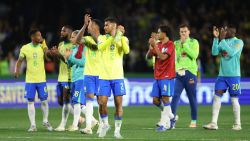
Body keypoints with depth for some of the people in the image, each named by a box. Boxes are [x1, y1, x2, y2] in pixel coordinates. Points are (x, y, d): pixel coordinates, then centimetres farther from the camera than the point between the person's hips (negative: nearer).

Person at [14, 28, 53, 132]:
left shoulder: (42, 46, -1)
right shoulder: (25, 48, -2)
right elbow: (19, 61, 6)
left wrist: (43, 44, -19)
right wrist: (17, 70, -11)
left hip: (41, 79, 0)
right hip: (29, 80, 0)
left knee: (44, 101, 3)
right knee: (30, 102, 0)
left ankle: (45, 121, 23)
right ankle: (33, 125, 5)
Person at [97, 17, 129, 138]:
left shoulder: (123, 39, 5)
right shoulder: (102, 38, 7)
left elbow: (126, 51, -15)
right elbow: (100, 47, -16)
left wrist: (121, 36, -19)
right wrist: (112, 37, -23)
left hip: (117, 76, -1)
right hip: (104, 76, 1)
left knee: (118, 103, -3)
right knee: (102, 102, -3)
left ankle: (117, 130, 5)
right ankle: (105, 124, 21)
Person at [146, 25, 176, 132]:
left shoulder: (170, 45, -8)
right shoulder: (158, 44, 13)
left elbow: (163, 57, -21)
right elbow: (148, 56, 11)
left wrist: (155, 46, -18)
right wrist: (151, 47, -5)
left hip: (167, 77, -8)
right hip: (157, 77, 8)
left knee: (165, 99, -9)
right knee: (156, 100, 6)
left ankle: (163, 124, -8)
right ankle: (171, 116, 22)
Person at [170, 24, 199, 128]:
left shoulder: (193, 42, 5)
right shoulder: (176, 43, 13)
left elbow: (194, 55, -10)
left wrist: (184, 45, -10)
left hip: (190, 72, -2)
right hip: (179, 72, 2)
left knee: (192, 98, 4)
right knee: (175, 96, -11)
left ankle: (194, 121, 13)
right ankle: (172, 118, -11)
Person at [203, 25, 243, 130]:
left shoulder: (238, 42, -5)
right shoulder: (223, 41, 11)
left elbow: (231, 53, -20)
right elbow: (214, 52, 1)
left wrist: (222, 40, -20)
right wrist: (216, 38, -6)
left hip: (233, 75, -5)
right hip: (222, 75, 5)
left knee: (234, 99, -1)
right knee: (217, 97, -3)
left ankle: (237, 124, 8)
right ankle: (214, 123, -4)